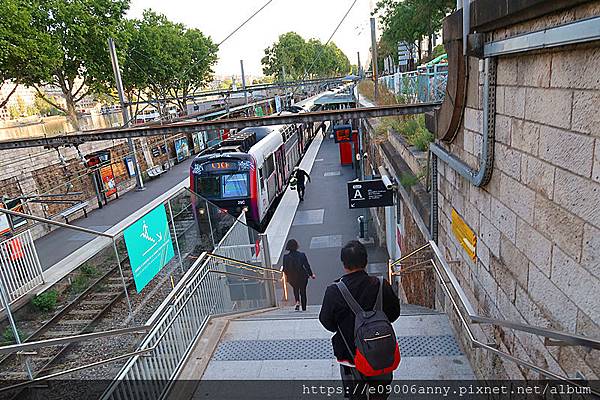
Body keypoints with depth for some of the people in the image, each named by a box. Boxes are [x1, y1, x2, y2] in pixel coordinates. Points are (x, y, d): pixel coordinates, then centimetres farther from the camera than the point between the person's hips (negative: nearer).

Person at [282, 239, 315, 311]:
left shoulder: (285, 257, -11)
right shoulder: (302, 255, -14)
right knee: (303, 291, 17)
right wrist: (311, 274, 5)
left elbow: (285, 269, -5)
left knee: (295, 288, 28)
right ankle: (304, 308, 21)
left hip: (292, 278, 1)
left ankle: (297, 301, 6)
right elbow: (307, 266, -9)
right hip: (302, 276, -1)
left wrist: (287, 276, 14)